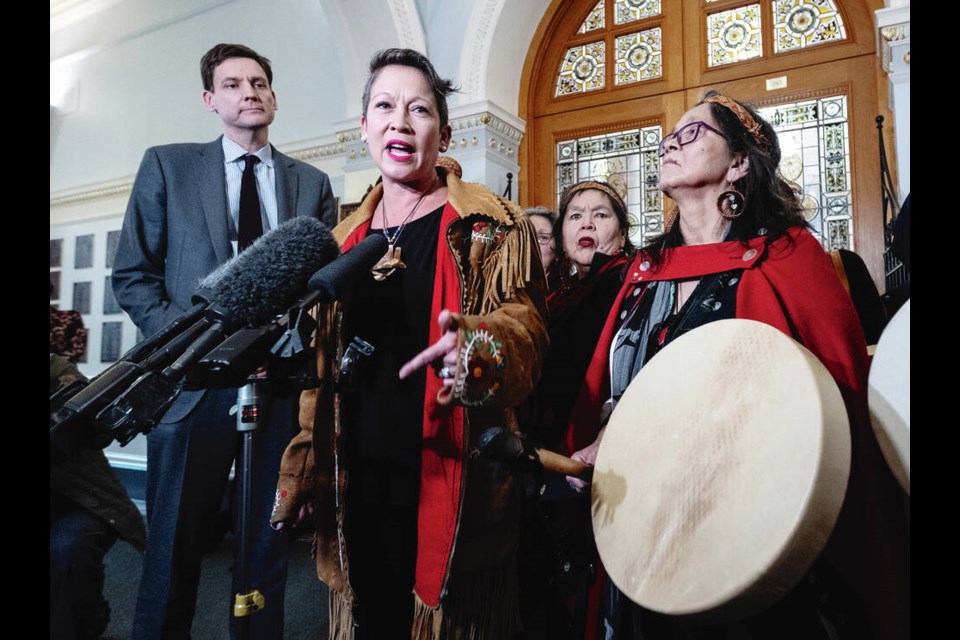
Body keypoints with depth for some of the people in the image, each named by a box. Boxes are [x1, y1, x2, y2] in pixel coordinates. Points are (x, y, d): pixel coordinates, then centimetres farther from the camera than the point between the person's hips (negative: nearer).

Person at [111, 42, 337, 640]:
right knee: (174, 545, 8)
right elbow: (133, 274, 4)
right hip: (195, 383, -1)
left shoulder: (313, 183, 12)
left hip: (285, 381, 2)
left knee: (269, 545, 12)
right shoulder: (167, 165, 8)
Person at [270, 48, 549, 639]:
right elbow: (323, 369, 14)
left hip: (455, 487, -4)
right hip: (360, 490, 4)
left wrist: (478, 347, -33)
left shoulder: (492, 225, -1)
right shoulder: (345, 241, 11)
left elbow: (524, 318, -10)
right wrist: (304, 476, 12)